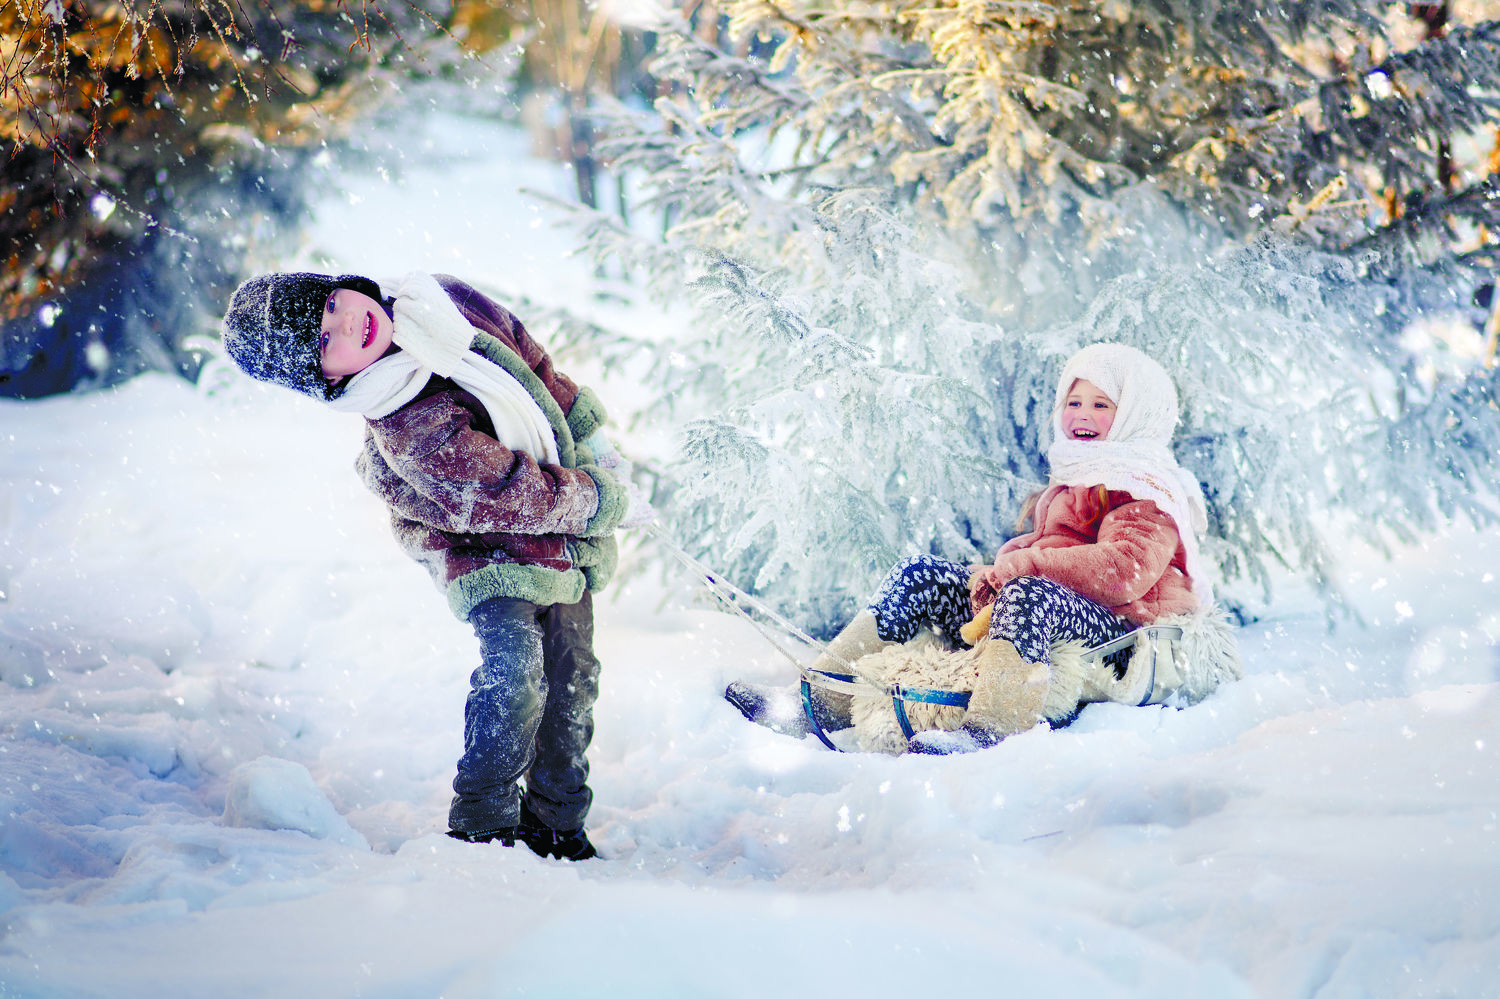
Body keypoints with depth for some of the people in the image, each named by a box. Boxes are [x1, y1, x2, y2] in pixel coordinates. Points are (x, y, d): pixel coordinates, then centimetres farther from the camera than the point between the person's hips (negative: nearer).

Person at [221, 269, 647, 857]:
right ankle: (483, 828, -12)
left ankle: (557, 826, 24)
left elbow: (536, 362, 4)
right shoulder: (413, 434, -36)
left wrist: (593, 440, 9)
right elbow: (521, 496, -28)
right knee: (513, 667, -26)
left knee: (571, 679, 9)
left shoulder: (443, 301, -15)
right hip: (491, 551, -7)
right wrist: (608, 501, -15)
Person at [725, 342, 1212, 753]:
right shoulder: (1069, 483, 26)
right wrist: (999, 572, -4)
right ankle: (821, 700, -11)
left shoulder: (1148, 491, -3)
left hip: (1120, 635, -8)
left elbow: (1126, 571, -20)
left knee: (1029, 595, -39)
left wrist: (1024, 562, -21)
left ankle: (987, 731, -57)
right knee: (920, 576, -2)